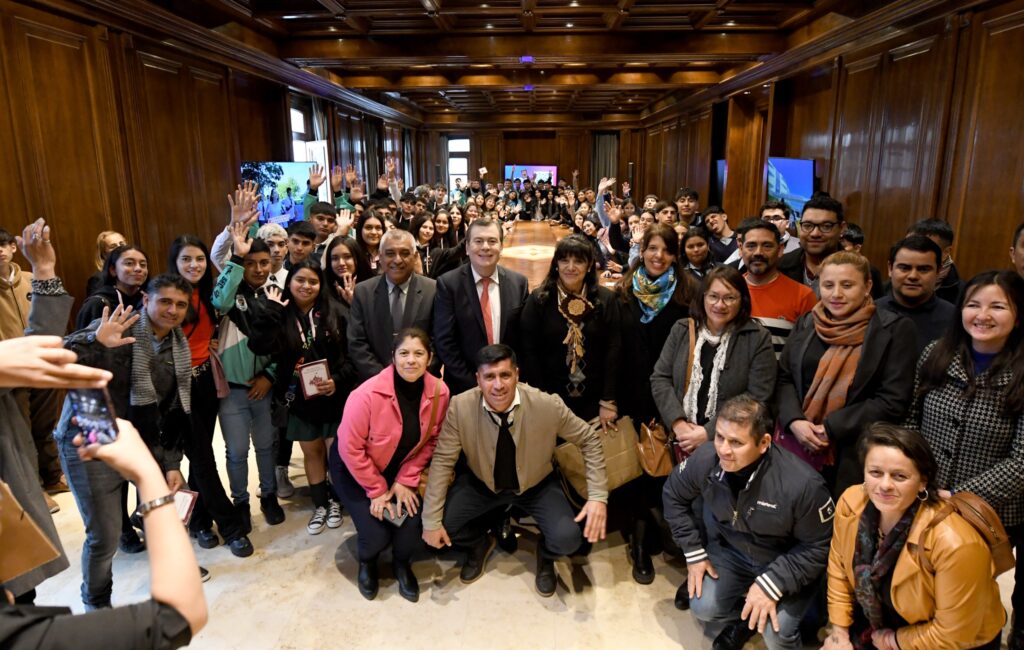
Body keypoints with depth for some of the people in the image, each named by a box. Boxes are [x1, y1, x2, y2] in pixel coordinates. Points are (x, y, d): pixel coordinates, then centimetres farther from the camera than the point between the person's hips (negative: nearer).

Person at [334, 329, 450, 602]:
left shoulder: (439, 392, -19)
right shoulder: (367, 394, -31)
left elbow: (431, 441, -6)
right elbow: (351, 449, -23)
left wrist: (406, 480, -12)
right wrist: (377, 491, -16)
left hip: (400, 470, 3)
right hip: (354, 469, -3)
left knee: (415, 524, -14)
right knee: (377, 534, -14)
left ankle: (401, 563, 23)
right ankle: (367, 563, 26)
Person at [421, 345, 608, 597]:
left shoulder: (548, 406, -27)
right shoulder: (460, 407, -25)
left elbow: (588, 439, -11)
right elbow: (443, 461, -15)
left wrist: (598, 495, -19)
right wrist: (431, 520, -16)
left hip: (537, 485, -1)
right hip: (481, 483, 1)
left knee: (567, 538, -23)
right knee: (443, 523, -17)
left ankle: (545, 556, 18)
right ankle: (481, 544, 21)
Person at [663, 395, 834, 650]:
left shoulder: (803, 484, -34)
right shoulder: (705, 459, -23)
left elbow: (819, 547, -19)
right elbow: (674, 496, -3)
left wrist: (772, 583, -26)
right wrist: (693, 552, -4)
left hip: (787, 565, -3)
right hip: (731, 551, 3)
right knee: (703, 607, -12)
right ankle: (744, 618, 20)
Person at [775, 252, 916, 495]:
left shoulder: (894, 330, -3)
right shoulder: (805, 324, 10)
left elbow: (893, 400, -9)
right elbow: (784, 378, 8)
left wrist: (830, 429, -14)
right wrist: (794, 421, -11)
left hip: (853, 456, -3)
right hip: (795, 445, 3)